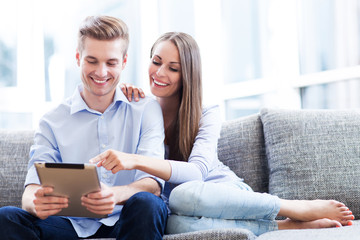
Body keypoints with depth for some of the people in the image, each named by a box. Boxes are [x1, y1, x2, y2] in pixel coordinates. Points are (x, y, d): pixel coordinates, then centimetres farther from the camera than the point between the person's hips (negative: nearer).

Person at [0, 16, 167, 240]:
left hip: (128, 221, -1)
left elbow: (153, 183, -6)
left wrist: (117, 195, -31)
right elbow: (32, 190, -1)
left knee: (145, 203, -36)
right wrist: (36, 202, -29)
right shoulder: (52, 122, 10)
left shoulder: (147, 110, 7)